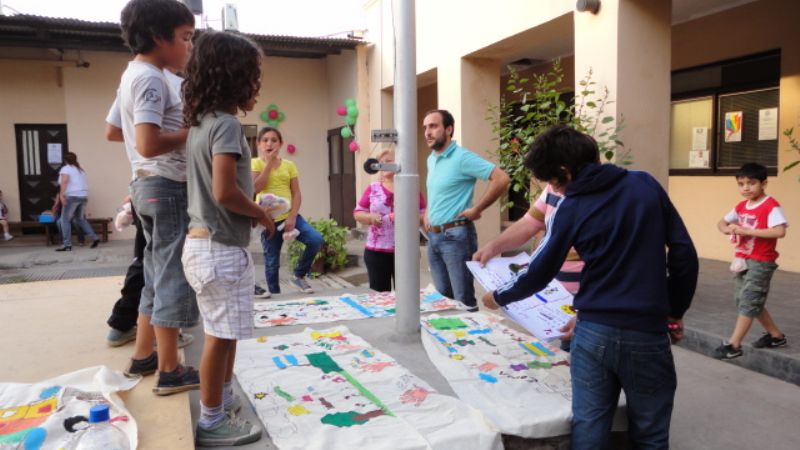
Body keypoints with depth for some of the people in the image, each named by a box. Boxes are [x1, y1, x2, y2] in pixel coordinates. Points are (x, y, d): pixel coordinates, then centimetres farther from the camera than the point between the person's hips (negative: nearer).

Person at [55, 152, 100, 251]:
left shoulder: (65, 169, 1)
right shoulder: (80, 169, 22)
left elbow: (64, 181, -16)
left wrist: (61, 194, -22)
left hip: (72, 196, -7)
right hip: (84, 196, 7)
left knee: (65, 220, -1)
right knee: (80, 219, 19)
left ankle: (67, 245, -7)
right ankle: (94, 238, 9)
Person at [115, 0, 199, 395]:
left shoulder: (135, 74, 16)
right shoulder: (150, 78, -15)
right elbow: (148, 144, -26)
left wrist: (186, 123, 10)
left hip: (150, 185, 10)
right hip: (167, 186, -10)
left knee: (158, 273, 17)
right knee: (172, 275, -3)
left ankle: (142, 357, 27)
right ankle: (169, 372, 7)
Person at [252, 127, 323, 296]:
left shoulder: (289, 165, 7)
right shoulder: (256, 163, 1)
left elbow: (296, 194, 2)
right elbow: (256, 188, -16)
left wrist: (292, 217, -12)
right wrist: (269, 162, -12)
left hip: (289, 216, 2)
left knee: (316, 240, -17)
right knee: (272, 261, 4)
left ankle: (299, 276, 3)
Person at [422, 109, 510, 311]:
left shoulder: (462, 157, -14)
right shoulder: (431, 159, 12)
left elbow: (502, 179, -21)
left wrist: (476, 210, -17)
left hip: (455, 235, -8)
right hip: (433, 236, 8)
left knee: (463, 300, -2)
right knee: (442, 297, 15)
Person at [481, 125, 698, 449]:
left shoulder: (570, 209, -2)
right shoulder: (646, 185, 2)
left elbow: (540, 274, 4)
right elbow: (683, 253, 1)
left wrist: (498, 297, 21)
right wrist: (675, 312, 11)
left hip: (592, 331, 0)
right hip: (646, 333, 1)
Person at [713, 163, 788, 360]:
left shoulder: (771, 206, -15)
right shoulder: (741, 207, 8)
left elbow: (780, 231, -27)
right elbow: (722, 222, 18)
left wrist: (748, 231, -27)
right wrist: (728, 228, -6)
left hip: (761, 262, -9)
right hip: (743, 260, 9)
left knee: (748, 302, -7)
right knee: (747, 300, 16)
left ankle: (733, 345, -3)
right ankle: (776, 336, 32)